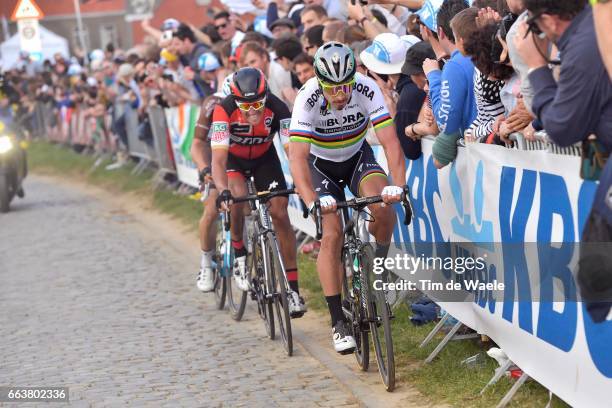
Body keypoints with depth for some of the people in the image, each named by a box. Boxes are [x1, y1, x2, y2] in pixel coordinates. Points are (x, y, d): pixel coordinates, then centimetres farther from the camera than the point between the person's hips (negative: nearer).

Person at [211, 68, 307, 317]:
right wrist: (223, 191, -58)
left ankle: (293, 287, -3)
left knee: (280, 213, -10)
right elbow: (218, 158, -41)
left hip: (264, 157, 1)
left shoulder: (277, 109, -33)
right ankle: (239, 255, -5)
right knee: (238, 197, -31)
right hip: (232, 157, -1)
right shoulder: (224, 110, -36)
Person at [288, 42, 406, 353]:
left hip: (358, 156, 1)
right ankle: (338, 322, -7)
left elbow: (390, 141, -31)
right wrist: (311, 201, -52)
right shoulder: (307, 100, -31)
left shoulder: (367, 90, -28)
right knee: (331, 235, -15)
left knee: (384, 206, -27)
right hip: (321, 164, -1)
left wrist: (397, 185, -46)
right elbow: (298, 157, -38)